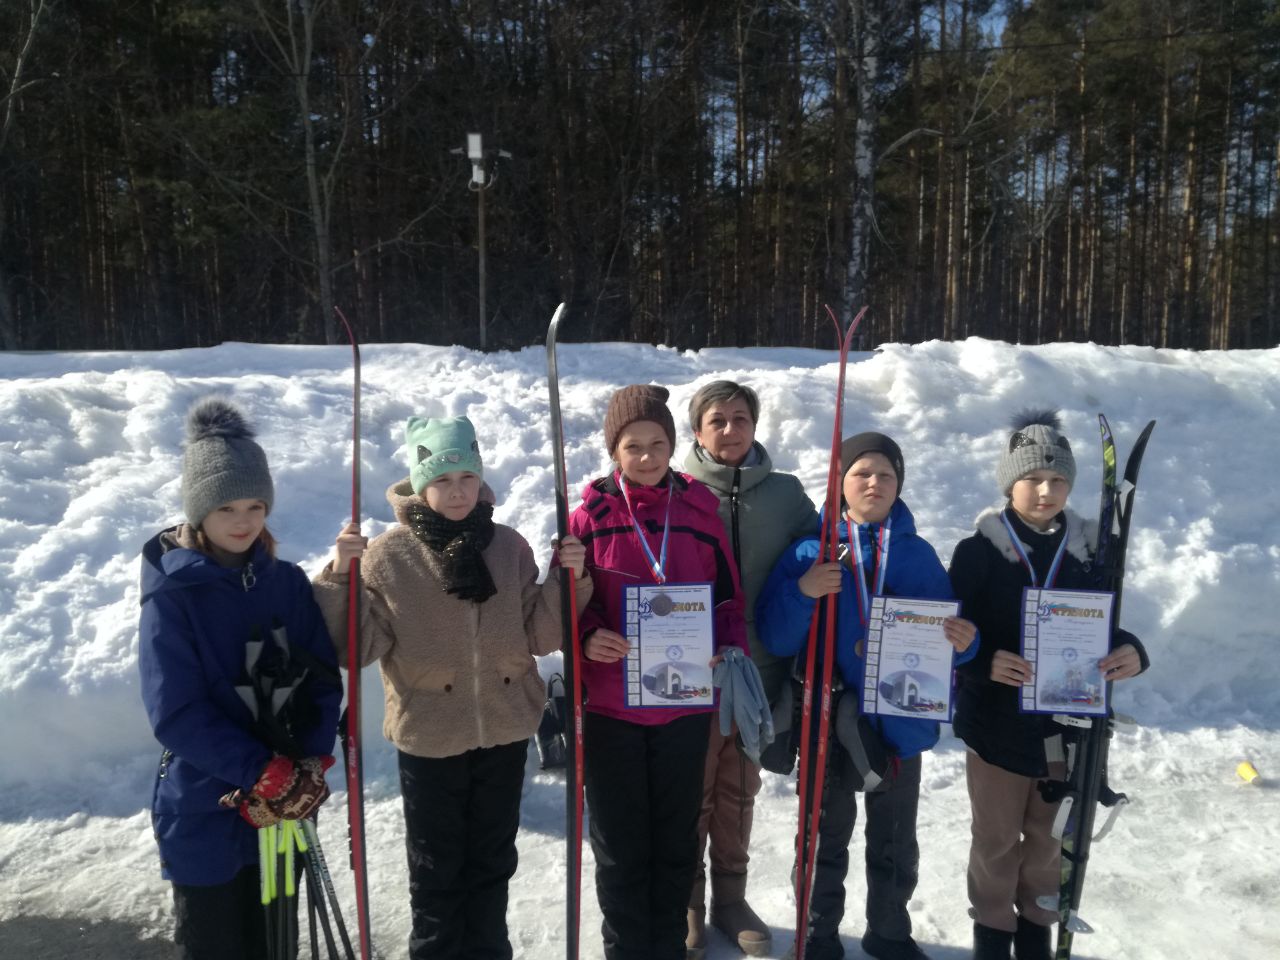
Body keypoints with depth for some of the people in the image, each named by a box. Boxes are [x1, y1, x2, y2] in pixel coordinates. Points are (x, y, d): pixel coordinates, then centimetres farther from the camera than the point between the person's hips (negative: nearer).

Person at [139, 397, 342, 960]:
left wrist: (310, 765, -14)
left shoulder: (288, 583, -1)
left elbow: (323, 679, -1)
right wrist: (263, 773, -22)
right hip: (207, 813, -3)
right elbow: (175, 713, -18)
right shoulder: (171, 595, -13)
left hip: (285, 806, 4)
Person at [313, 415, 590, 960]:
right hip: (430, 736, -2)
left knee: (492, 862, 21)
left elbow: (540, 637, -1)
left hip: (504, 731, 3)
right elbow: (358, 646, -12)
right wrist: (341, 578, -24)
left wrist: (568, 581, -14)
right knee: (436, 870, 15)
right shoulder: (389, 556, -10)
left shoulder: (509, 547, -2)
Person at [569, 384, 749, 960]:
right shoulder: (591, 514, -5)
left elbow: (727, 594, 7)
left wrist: (730, 649, -8)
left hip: (686, 703, 2)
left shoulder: (700, 509, 0)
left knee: (677, 838, 17)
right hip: (611, 706, -1)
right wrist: (588, 637, -20)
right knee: (619, 844, 12)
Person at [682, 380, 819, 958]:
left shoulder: (785, 493, 2)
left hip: (758, 670, 2)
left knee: (739, 791, 17)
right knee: (692, 793, 10)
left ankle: (731, 899, 36)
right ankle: (688, 904, 30)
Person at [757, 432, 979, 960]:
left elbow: (943, 635, 3)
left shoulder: (919, 555, 0)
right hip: (829, 720, -2)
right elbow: (776, 639, -13)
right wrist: (801, 593, -28)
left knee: (896, 844, 19)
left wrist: (962, 642, -18)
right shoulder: (810, 552, -7)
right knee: (826, 840, 16)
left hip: (901, 723, 2)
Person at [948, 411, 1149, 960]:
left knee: (1049, 840, 19)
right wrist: (986, 662, -29)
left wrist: (1131, 653, -18)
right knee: (997, 841, 13)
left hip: (1068, 723, 3)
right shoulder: (979, 551, -11)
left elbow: (1109, 627, 4)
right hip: (998, 723, -3)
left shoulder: (1088, 550, -2)